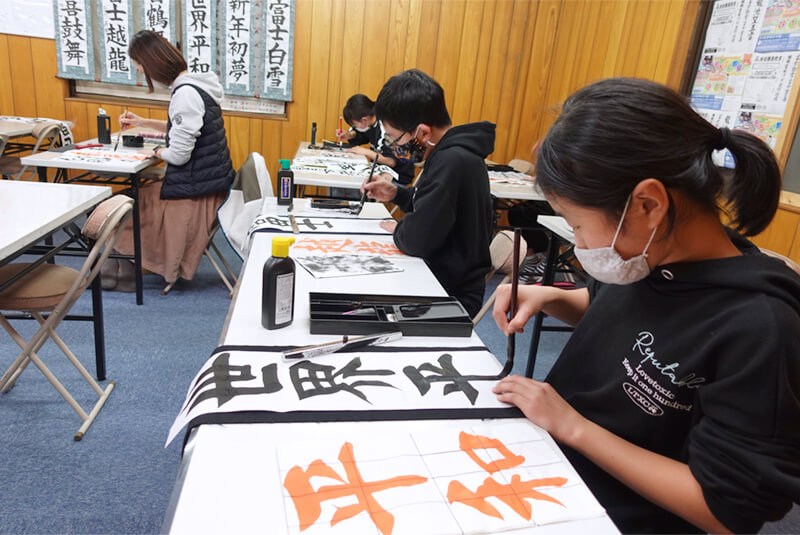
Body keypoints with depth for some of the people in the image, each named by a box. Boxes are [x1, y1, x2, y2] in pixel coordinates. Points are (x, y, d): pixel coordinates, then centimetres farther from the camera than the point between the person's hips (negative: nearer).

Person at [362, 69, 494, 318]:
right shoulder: (453, 151, 5)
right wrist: (396, 194, 5)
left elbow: (418, 240, -28)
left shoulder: (451, 162, -27)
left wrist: (398, 229, -7)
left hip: (452, 296, -9)